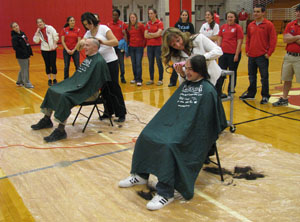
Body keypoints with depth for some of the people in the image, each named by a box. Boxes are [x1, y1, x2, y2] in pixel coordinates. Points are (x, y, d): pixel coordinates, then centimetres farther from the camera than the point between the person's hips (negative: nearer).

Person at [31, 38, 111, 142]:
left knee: (64, 96, -32)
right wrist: (71, 84, 12)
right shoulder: (88, 58, 15)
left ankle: (61, 131, -24)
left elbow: (93, 84, -21)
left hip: (89, 92, -10)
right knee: (52, 90, 8)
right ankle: (47, 120, 21)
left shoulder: (99, 61, -16)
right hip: (76, 85, 10)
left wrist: (79, 87, -20)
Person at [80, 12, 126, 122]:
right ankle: (109, 111, 22)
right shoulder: (87, 34, 11)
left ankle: (121, 113, 1)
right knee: (104, 88, 10)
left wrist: (103, 42, -27)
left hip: (110, 61, -6)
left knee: (114, 87, -6)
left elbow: (115, 42, -13)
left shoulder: (103, 28, -5)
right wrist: (81, 43, -14)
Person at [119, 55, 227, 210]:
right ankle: (141, 175, 10)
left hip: (192, 133, -8)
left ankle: (166, 193, -26)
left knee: (168, 145, -32)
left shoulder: (207, 90, -7)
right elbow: (170, 109, 18)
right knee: (146, 135, -6)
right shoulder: (185, 85, 17)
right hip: (175, 125, 8)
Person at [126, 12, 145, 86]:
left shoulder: (140, 25, -5)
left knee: (138, 63, -8)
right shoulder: (128, 27, 7)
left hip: (139, 47, -5)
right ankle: (135, 78, 19)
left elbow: (145, 35, -1)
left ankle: (139, 80, -5)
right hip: (131, 47, 5)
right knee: (133, 63, 9)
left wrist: (144, 44, 2)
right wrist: (129, 43, 8)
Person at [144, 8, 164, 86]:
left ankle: (160, 80, 7)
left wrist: (150, 34, -5)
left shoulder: (160, 23, -4)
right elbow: (145, 35, 1)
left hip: (158, 46, -4)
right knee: (151, 63, 9)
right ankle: (151, 79, 18)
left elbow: (158, 34, -15)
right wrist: (154, 35, -8)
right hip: (149, 46, 5)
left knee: (159, 63, -1)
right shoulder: (148, 24, 9)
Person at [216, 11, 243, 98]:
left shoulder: (238, 28, -3)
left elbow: (239, 42, -7)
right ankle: (218, 91, 11)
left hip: (233, 54, -4)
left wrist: (236, 55, -11)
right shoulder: (223, 27, 10)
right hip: (223, 53, 4)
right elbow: (219, 40, 12)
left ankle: (230, 92, 20)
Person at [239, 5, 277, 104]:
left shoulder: (268, 25, -6)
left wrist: (269, 53, -11)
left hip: (262, 56, -5)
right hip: (251, 56, 6)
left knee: (264, 77, 1)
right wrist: (247, 50, 10)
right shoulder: (251, 25, 10)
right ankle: (251, 94, 28)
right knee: (251, 76, 15)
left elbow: (273, 39, -8)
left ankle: (265, 96, 12)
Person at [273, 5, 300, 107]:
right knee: (287, 79, 15)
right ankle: (284, 99, 26)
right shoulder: (290, 25, 9)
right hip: (289, 56, 5)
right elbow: (285, 39, -3)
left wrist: (292, 38, -11)